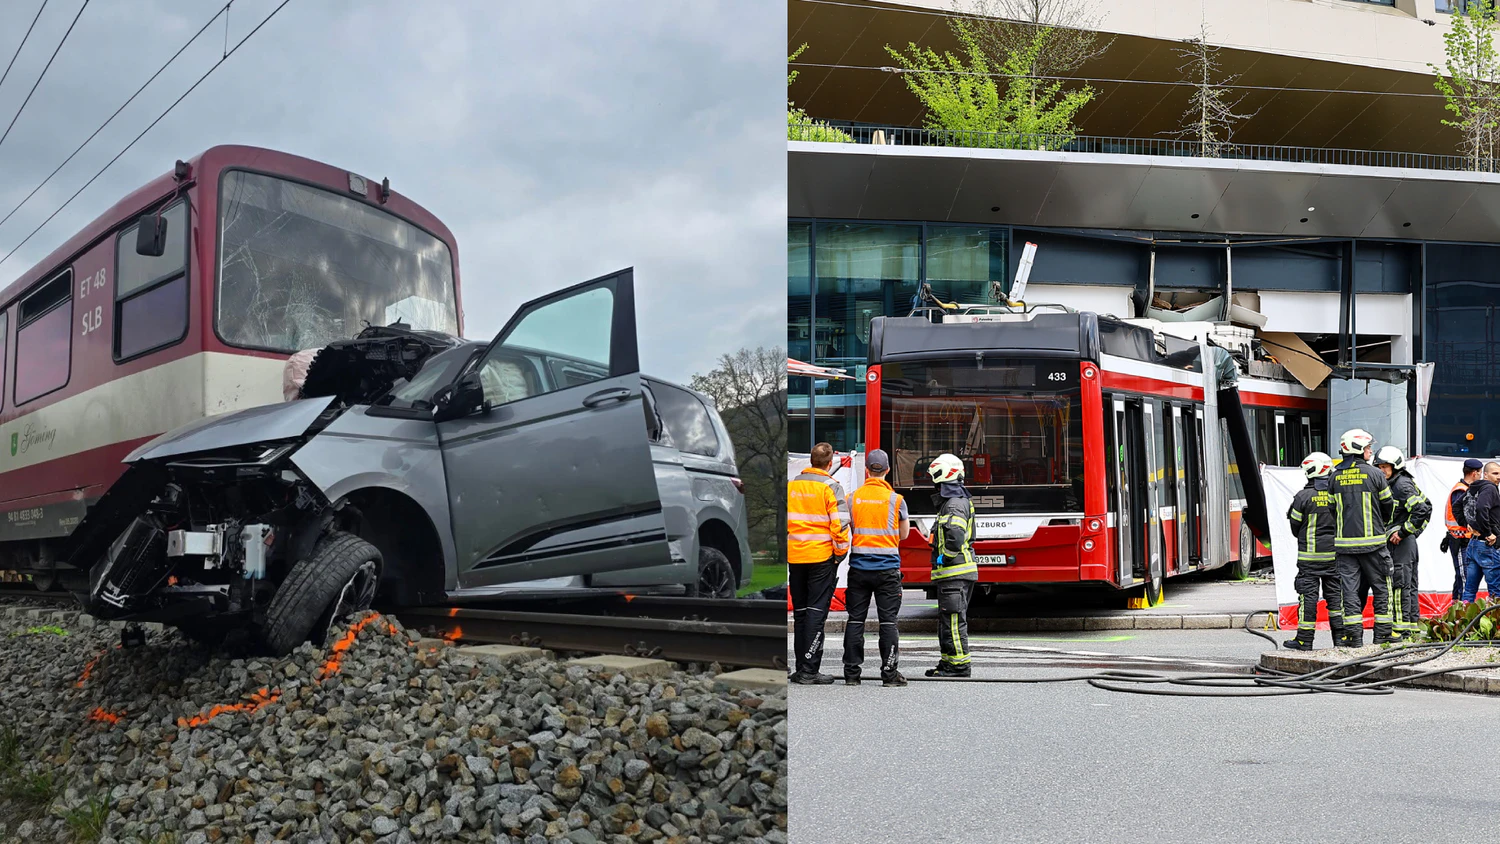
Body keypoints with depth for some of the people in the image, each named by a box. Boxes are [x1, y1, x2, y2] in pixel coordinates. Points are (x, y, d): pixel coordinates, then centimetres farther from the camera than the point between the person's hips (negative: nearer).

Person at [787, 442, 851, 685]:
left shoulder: (790, 486, 7)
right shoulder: (831, 487, -8)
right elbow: (839, 524, -13)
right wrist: (841, 552, -2)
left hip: (795, 557, 5)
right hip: (822, 557, -5)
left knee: (800, 612, 12)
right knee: (816, 612, -2)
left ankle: (801, 668, 15)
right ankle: (809, 670, -5)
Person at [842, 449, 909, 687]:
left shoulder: (853, 498, 0)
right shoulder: (896, 499, -4)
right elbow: (904, 534, 6)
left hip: (859, 567, 2)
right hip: (887, 567, -2)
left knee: (855, 620, 7)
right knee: (888, 621, 2)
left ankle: (851, 672, 9)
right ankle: (889, 673, 2)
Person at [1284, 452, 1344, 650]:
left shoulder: (1303, 496, -10)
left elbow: (1295, 526, -1)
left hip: (1310, 555, -4)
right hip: (1334, 554, 4)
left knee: (1308, 595, -1)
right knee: (1335, 593, 11)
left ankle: (1305, 639, 1)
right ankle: (1341, 636, 14)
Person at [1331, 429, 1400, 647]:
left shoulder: (1335, 476, 3)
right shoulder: (1374, 474, -6)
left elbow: (1333, 507, 9)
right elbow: (1388, 506, 4)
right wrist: (1382, 524, 24)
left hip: (1344, 541, 3)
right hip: (1372, 541, -3)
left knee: (1349, 588, 4)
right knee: (1381, 587, 9)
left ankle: (1354, 634, 1)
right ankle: (1383, 633, 12)